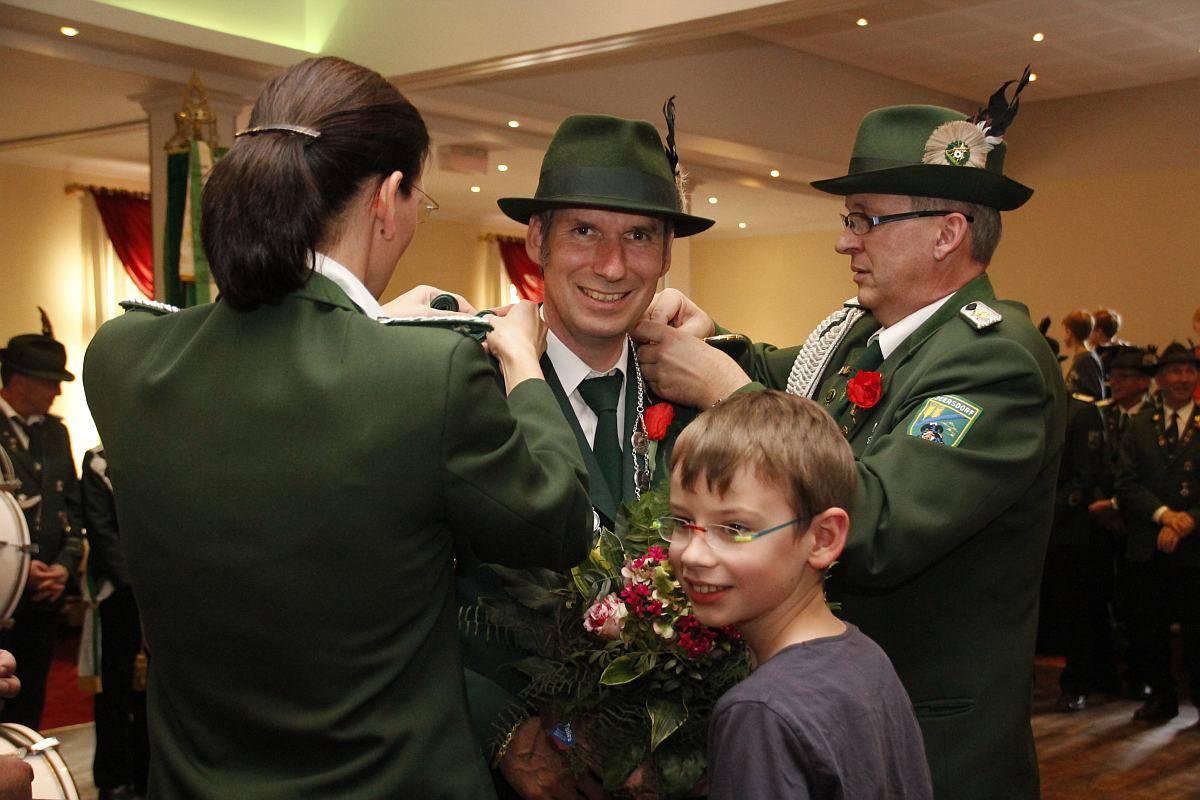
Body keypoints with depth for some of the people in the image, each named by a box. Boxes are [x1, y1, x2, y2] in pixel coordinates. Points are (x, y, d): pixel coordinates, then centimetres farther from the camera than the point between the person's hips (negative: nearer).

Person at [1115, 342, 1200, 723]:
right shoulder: (1138, 427, 11)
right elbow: (1126, 484, 2)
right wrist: (1163, 514, -12)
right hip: (1147, 549, 3)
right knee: (1148, 629, 8)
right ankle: (1161, 696, 23)